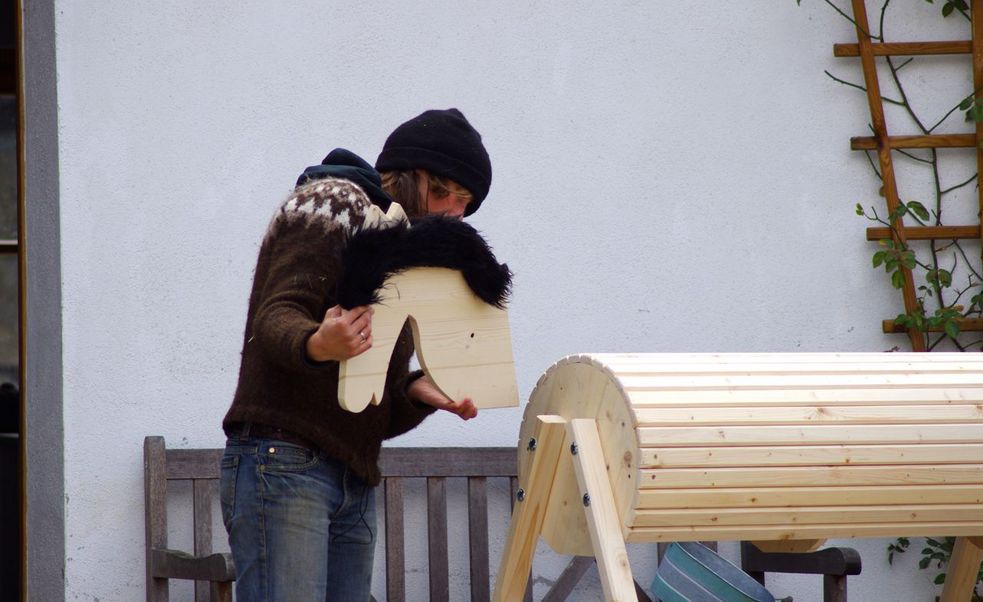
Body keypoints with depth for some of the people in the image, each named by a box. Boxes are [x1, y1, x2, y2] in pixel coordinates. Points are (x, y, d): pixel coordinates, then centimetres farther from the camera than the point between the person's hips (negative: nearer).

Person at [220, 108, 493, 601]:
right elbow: (276, 319, -14)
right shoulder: (332, 205, 2)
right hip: (283, 462, -8)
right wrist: (318, 346, -36)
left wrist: (419, 393, -2)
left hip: (354, 482, 8)